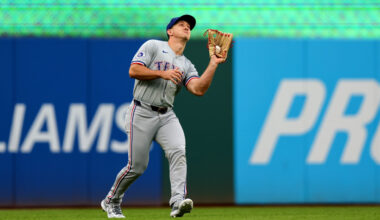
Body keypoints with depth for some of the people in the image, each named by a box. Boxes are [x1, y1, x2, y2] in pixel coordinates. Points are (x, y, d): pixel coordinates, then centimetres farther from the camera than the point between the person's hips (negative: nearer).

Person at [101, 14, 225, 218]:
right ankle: (111, 201, 19)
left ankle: (178, 201, -34)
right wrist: (163, 73, -17)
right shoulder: (153, 46, 3)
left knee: (178, 151, -22)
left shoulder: (187, 65, 17)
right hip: (142, 114, -5)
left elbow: (198, 89, -1)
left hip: (167, 117, 5)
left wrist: (213, 64, -9)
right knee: (137, 166, -4)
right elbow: (133, 71, -10)